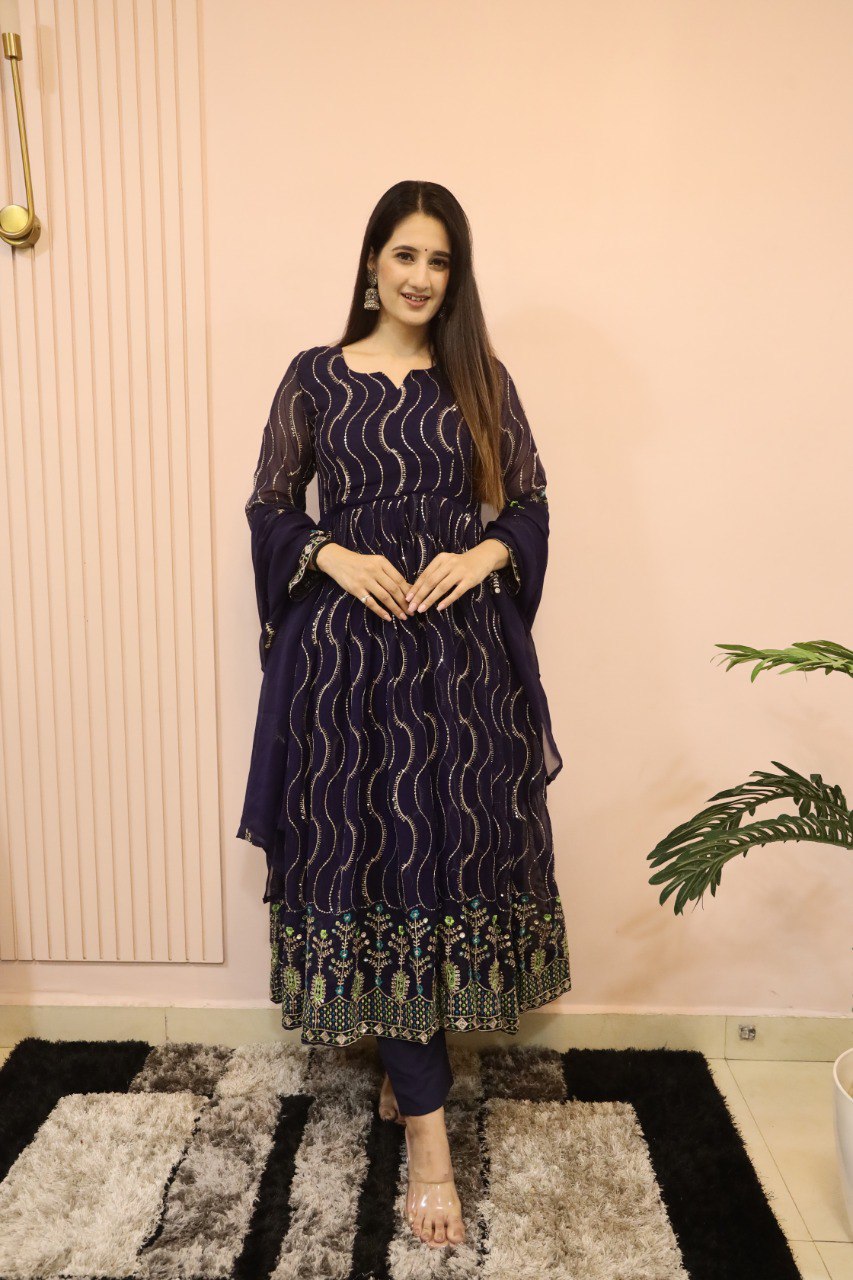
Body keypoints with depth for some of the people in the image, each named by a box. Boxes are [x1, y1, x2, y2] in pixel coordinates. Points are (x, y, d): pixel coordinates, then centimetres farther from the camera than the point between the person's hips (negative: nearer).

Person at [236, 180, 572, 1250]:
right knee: (376, 855, -3)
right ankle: (426, 1130, 6)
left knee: (457, 845, 5)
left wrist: (481, 555, -10)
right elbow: (271, 507, 7)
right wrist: (335, 557, -11)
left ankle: (404, 1069, 29)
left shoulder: (480, 380, 10)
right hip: (349, 651, -1)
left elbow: (529, 503, 10)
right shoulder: (315, 378, 6)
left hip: (465, 653, 2)